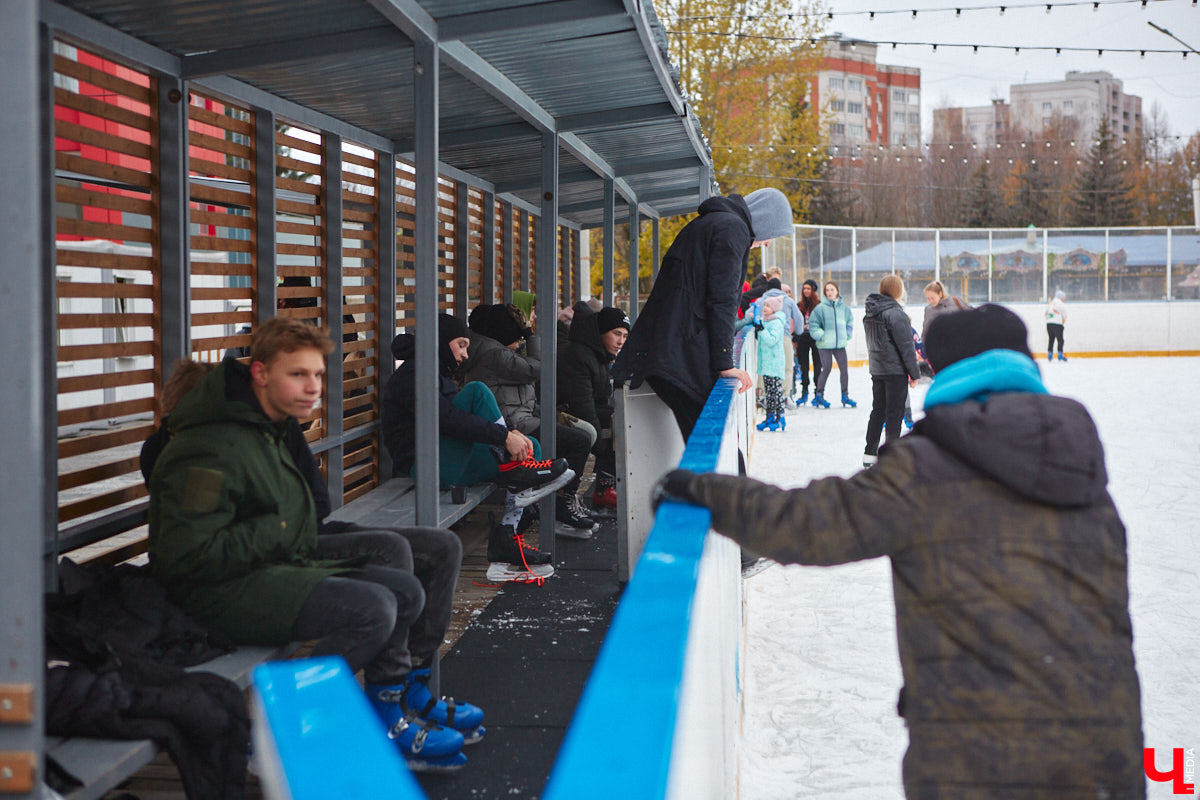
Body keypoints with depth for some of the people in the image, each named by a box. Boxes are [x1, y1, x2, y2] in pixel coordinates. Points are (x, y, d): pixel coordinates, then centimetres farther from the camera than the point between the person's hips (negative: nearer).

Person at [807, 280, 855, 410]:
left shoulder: (844, 307, 3)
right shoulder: (820, 308, -8)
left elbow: (850, 322, 18)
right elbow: (813, 324, -5)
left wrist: (847, 335, 9)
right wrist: (820, 335, -12)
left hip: (840, 344, 4)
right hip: (825, 345, -4)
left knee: (844, 369, 3)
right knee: (826, 369, 0)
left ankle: (845, 396, 17)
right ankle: (818, 396, 15)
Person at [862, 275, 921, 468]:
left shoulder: (870, 311, 7)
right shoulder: (895, 313, -18)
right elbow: (906, 346, -16)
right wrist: (914, 372, -10)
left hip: (876, 369, 8)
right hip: (895, 371, -8)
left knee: (878, 410, 15)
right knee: (895, 413, 0)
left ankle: (870, 453, 18)